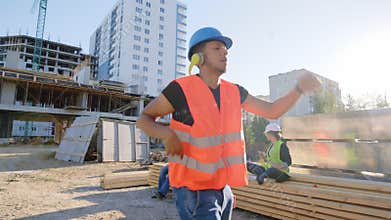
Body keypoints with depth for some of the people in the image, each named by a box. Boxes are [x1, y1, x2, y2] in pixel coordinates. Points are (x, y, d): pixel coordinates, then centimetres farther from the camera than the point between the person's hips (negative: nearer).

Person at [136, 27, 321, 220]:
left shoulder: (234, 92, 2)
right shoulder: (182, 89, -15)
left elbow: (272, 111, 7)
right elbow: (144, 119, -6)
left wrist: (299, 89, -8)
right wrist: (166, 133, -27)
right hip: (192, 188, -6)